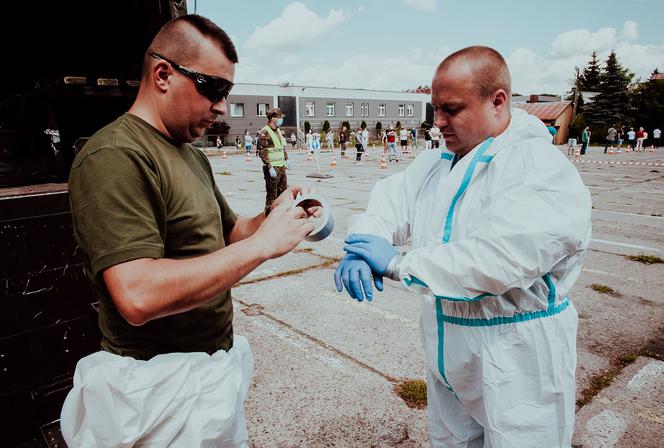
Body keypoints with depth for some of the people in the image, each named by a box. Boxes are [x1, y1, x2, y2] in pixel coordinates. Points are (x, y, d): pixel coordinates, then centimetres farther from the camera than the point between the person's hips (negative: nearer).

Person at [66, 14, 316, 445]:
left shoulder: (193, 156, 9)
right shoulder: (115, 156, -21)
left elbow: (226, 232, 14)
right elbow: (138, 297, -31)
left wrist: (270, 219, -6)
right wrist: (262, 244, -27)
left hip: (216, 360, 8)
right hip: (163, 382, -8)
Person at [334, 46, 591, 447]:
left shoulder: (547, 173, -20)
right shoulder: (436, 165, 5)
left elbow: (499, 260, -31)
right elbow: (391, 200, -1)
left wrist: (397, 263, -26)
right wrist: (361, 249, -22)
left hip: (517, 367, -6)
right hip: (448, 354, 7)